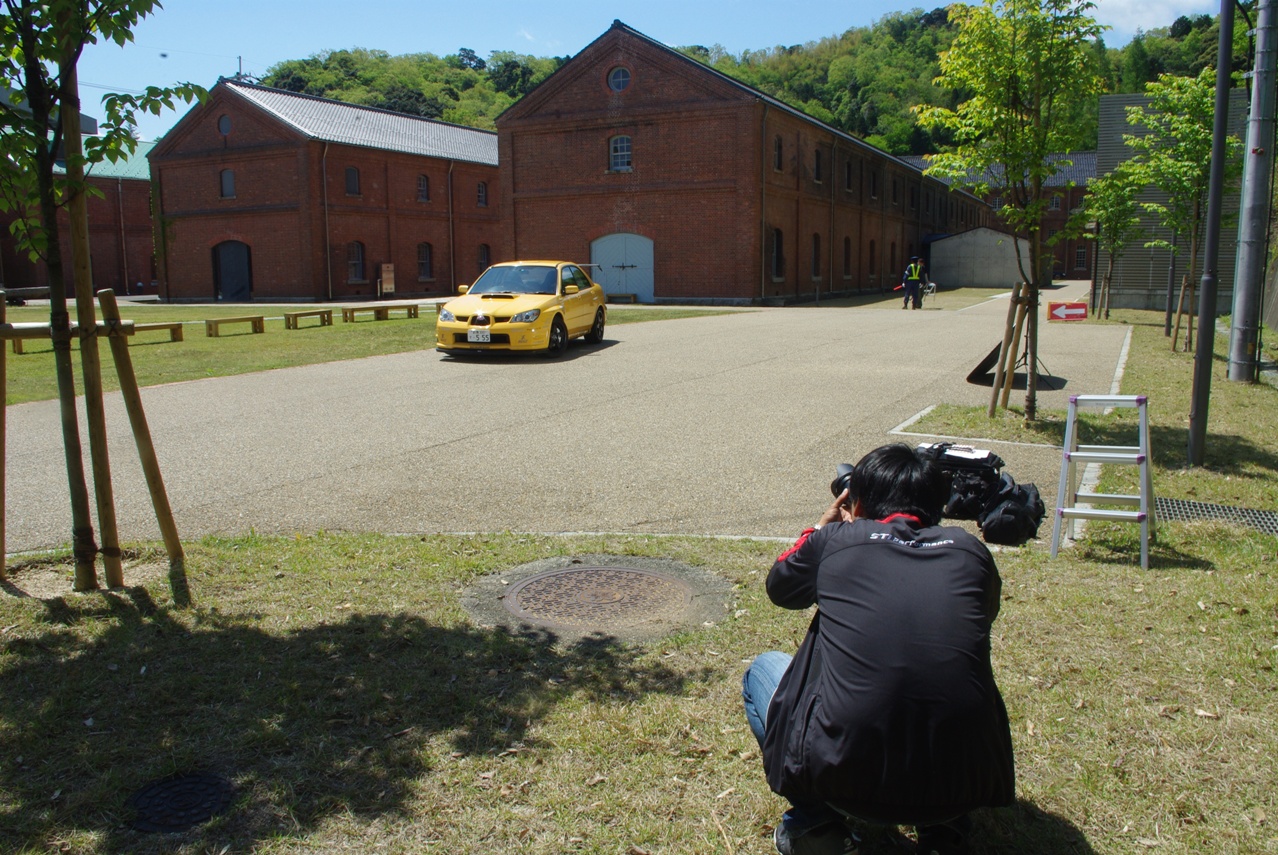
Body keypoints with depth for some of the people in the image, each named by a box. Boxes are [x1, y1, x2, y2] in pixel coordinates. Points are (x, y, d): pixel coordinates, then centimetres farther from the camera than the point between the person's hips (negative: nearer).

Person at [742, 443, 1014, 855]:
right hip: (962, 786, 3)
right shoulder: (970, 551, 5)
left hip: (844, 778, -2)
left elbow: (779, 586, 24)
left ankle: (816, 821, 9)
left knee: (764, 669, 25)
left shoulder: (835, 540, 2)